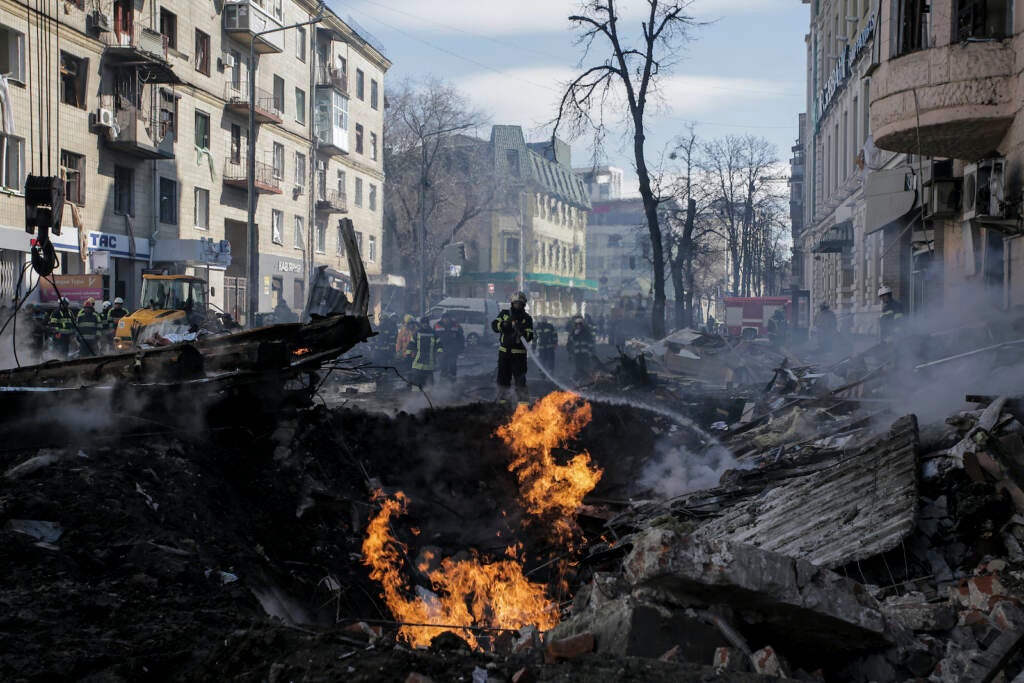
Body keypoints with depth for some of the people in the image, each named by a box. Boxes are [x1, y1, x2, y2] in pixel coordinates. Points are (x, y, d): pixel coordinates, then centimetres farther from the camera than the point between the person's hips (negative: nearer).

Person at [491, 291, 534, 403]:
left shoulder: (527, 318, 3)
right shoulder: (504, 313, 10)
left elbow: (530, 336, -4)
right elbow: (494, 325, 1)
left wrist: (522, 331, -25)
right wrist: (504, 324, -18)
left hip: (518, 352, -3)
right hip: (504, 351, 3)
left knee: (520, 376, -8)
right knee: (503, 375, 8)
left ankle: (523, 398, -5)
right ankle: (501, 397, 20)